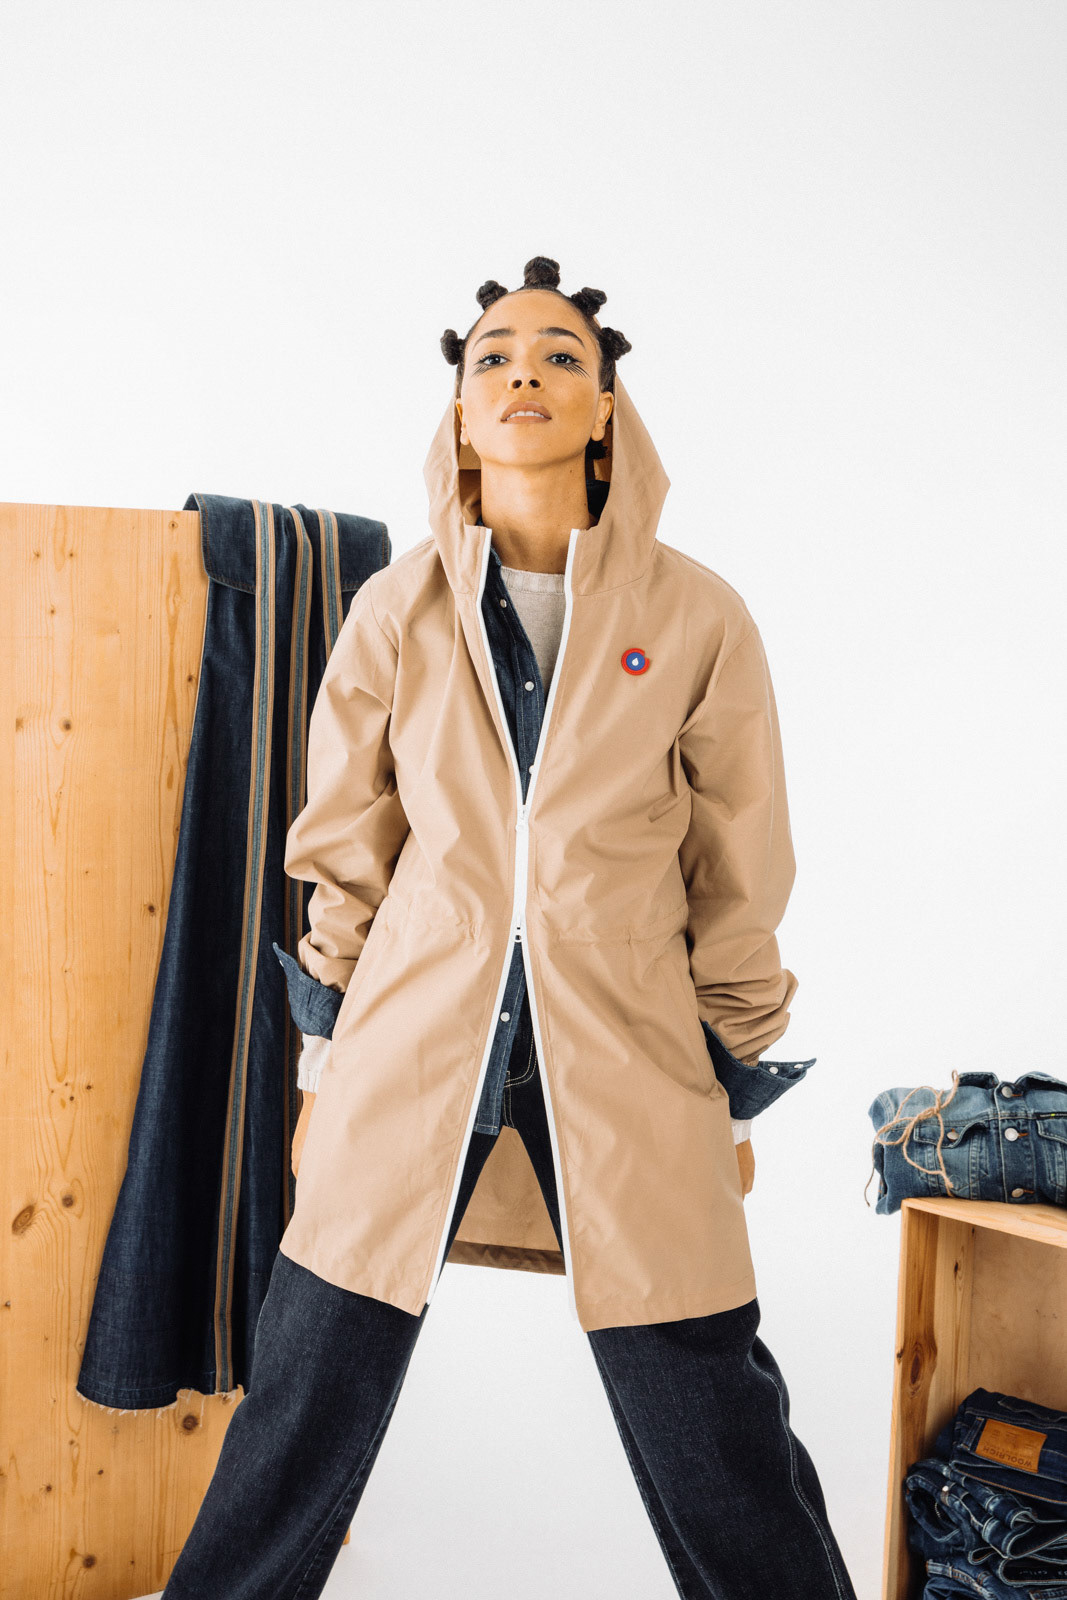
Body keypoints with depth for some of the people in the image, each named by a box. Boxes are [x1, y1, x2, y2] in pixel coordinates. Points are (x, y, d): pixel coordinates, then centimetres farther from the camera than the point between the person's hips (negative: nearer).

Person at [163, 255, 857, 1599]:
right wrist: (325, 1065, 11)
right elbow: (343, 852, 9)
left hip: (627, 1062, -1)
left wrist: (735, 1094, 7)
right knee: (299, 1421, 13)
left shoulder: (697, 618, -3)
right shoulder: (397, 609, 1)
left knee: (722, 1463, 9)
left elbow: (740, 882, 4)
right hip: (411, 1045, 1)